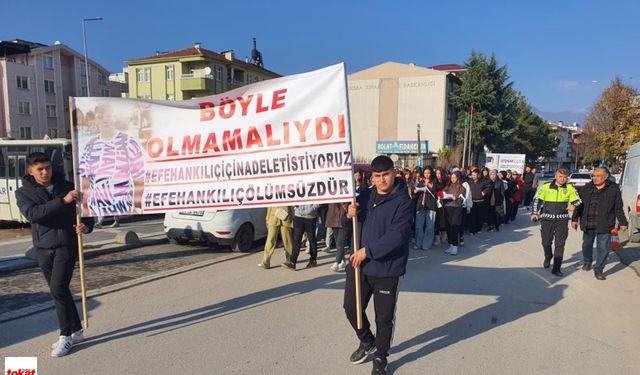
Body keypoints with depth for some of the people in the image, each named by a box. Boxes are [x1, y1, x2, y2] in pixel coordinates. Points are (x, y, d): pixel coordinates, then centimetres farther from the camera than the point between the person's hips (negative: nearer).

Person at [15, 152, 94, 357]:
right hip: (43, 248, 3)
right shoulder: (23, 192, 3)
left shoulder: (67, 186, 2)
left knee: (58, 289, -11)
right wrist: (63, 201, -27)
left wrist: (86, 225, -16)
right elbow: (32, 213, -17)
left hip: (66, 245, -3)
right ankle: (76, 330, 24)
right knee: (59, 290, 10)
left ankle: (66, 336, 1)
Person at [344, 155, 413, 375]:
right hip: (359, 263, 6)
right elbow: (359, 214, 22)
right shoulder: (368, 195, 5)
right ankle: (367, 341, 42)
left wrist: (368, 251, -22)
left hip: (387, 269, -5)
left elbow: (397, 235, -23)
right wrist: (353, 212, -3)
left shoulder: (403, 202, -14)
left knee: (384, 317, 9)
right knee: (351, 307, 15)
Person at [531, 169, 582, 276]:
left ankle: (556, 268, 5)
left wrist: (573, 205, -14)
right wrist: (535, 213, -6)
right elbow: (537, 200, 3)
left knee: (560, 244, -2)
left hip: (562, 220, 0)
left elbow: (578, 200, 8)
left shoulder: (570, 188, 1)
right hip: (547, 219, 0)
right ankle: (548, 257, 41)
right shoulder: (546, 187, -2)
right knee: (546, 242, 10)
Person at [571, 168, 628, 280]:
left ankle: (599, 270, 11)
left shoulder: (614, 189, -1)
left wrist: (622, 223, 2)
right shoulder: (586, 189, 2)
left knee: (603, 248, -1)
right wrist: (574, 219, 4)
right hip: (588, 225, 2)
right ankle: (587, 262, 42)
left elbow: (618, 208, 3)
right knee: (587, 244, 17)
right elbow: (579, 205, 7)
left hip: (604, 226, -2)